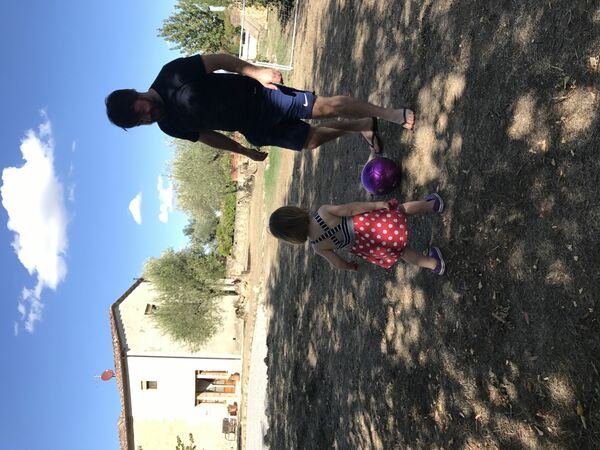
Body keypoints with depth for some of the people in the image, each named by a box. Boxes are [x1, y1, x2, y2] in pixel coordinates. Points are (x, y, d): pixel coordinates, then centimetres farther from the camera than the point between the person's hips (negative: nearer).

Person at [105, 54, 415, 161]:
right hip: (254, 130, 4)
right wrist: (246, 152, 21)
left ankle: (392, 114, 0)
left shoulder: (172, 75, -15)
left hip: (258, 95, -4)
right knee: (311, 139, 1)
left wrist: (256, 71, -24)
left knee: (324, 107, -14)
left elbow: (217, 60, -12)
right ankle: (364, 126, 23)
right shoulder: (170, 126, 1)